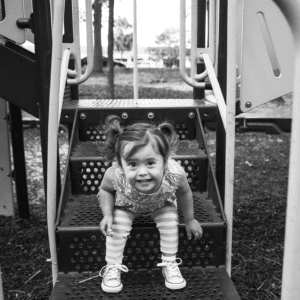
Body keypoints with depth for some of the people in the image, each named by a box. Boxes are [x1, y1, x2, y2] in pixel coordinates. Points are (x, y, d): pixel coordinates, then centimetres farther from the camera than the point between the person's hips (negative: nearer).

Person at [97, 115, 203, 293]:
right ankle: (112, 267, 10)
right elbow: (105, 190, -17)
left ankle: (170, 264, 13)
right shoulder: (115, 176, -45)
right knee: (117, 227, -15)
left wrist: (190, 220, -4)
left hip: (161, 203, 1)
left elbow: (184, 193, -17)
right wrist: (107, 215, -31)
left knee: (170, 221, -12)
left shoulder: (175, 174, -43)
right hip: (125, 204, -1)